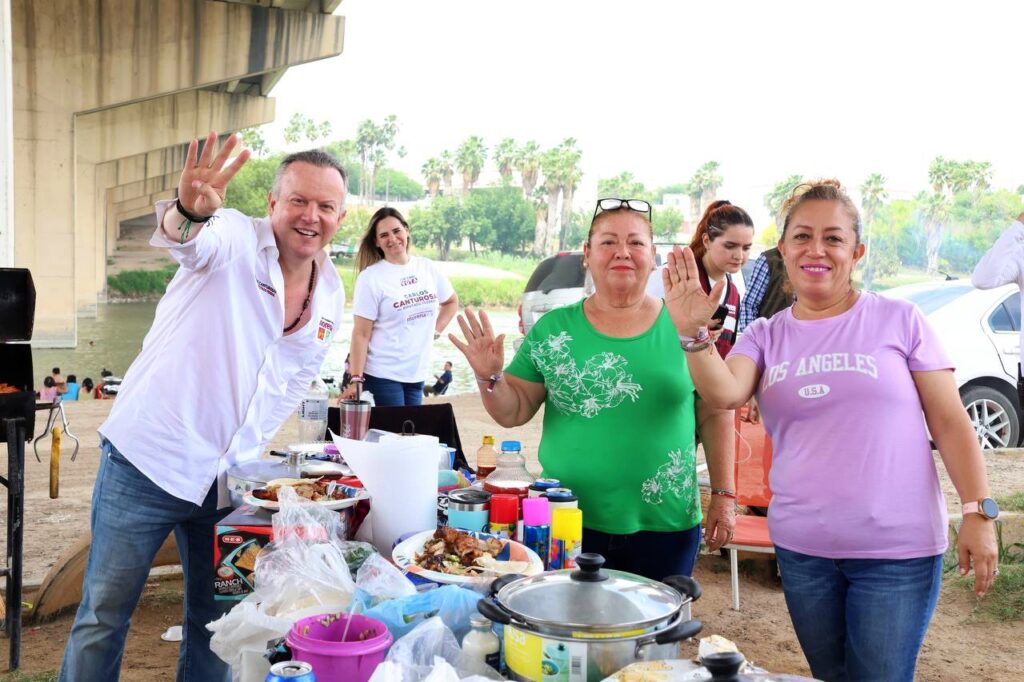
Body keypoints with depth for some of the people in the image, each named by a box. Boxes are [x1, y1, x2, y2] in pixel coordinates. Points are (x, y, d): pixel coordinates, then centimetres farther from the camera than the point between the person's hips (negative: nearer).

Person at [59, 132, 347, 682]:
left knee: (215, 620, 16)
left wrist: (248, 452, 11)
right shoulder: (235, 238, -13)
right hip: (149, 461, -5)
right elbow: (191, 242, -37)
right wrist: (189, 213, -59)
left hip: (230, 476, 5)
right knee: (104, 614, 6)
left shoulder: (332, 296, 5)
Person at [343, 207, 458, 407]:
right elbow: (361, 334, -11)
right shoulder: (371, 278, -10)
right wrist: (356, 379, -15)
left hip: (417, 374, 5)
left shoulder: (427, 268, 4)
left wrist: (436, 330, 9)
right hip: (382, 375, -5)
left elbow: (452, 301, 22)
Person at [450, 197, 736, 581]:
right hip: (567, 523, 1)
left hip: (664, 526, 0)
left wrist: (724, 495, 0)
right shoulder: (553, 329, 0)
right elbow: (513, 413, 2)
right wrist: (490, 377, -16)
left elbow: (715, 415, 3)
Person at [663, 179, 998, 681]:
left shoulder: (899, 320, -3)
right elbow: (725, 394, -16)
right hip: (801, 548, 3)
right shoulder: (766, 335, 4)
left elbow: (950, 421, -2)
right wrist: (693, 334, -32)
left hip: (898, 549, -3)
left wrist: (978, 512, -8)